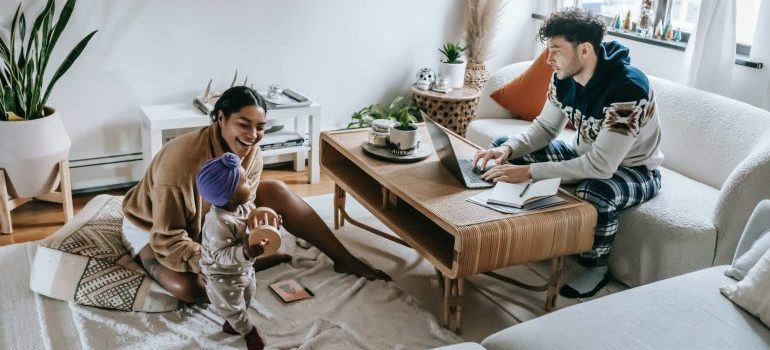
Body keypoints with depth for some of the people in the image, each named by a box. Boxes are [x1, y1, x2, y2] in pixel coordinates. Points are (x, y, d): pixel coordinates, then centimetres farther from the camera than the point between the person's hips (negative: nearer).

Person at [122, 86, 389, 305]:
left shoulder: (251, 153, -18)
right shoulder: (183, 160, -38)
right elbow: (167, 240, -35)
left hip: (207, 220, 6)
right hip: (152, 227, -6)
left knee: (276, 191, -9)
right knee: (188, 287, -37)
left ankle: (343, 259, -3)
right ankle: (268, 261, -15)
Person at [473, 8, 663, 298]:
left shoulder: (628, 88, -34)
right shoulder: (564, 77, -12)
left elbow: (601, 166, -37)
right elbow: (545, 127, 0)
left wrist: (530, 172, -39)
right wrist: (508, 150, -20)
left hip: (633, 169, -7)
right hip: (586, 155, 7)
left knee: (594, 192, -41)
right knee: (504, 147, 1)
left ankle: (596, 268, -12)